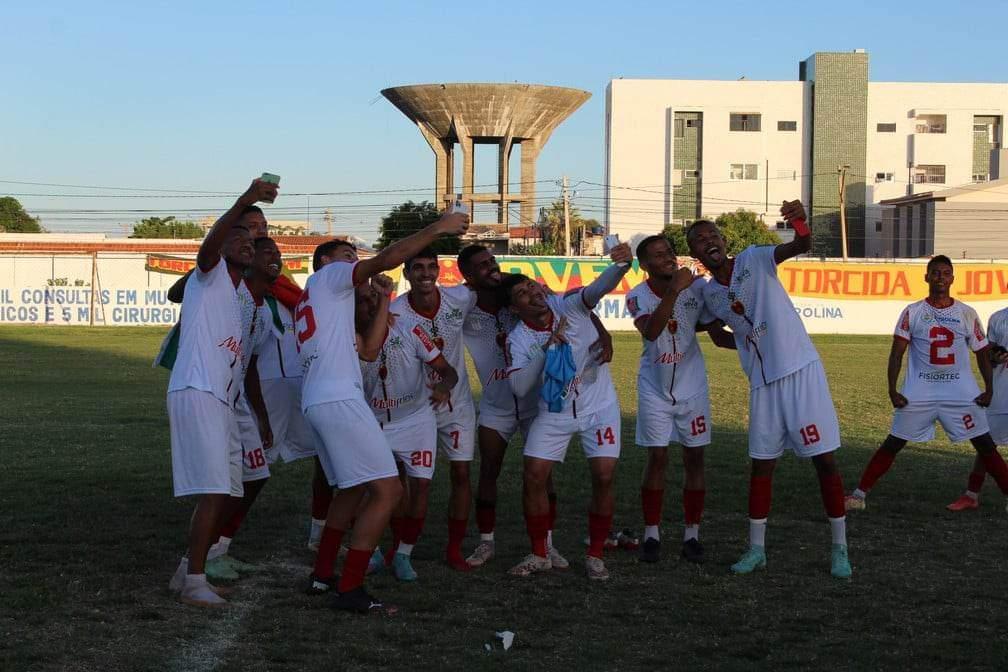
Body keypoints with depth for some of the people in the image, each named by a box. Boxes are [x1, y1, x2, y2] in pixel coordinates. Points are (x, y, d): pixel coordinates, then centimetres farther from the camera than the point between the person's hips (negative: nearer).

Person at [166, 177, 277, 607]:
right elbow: (208, 245, -25)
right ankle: (194, 582, -9)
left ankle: (187, 572, 22)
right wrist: (244, 203, -41)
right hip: (196, 394, -9)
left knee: (224, 494, 12)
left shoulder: (242, 299, 24)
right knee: (213, 491, -14)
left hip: (222, 402, 9)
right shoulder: (210, 275, 0)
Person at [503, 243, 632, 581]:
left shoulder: (569, 305, -14)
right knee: (533, 477, -5)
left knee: (604, 477, -10)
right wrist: (547, 347, -27)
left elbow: (600, 287, -33)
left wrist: (621, 265, -55)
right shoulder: (518, 339, -10)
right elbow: (519, 387, -21)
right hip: (554, 413, 2)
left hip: (599, 406, -2)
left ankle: (595, 555, 7)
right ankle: (539, 555, 12)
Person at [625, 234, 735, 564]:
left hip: (692, 387, 2)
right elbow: (650, 332, -35)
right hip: (655, 389, -1)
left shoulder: (697, 287, -11)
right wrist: (674, 290, -43)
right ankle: (651, 534, 10)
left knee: (694, 459, 4)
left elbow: (717, 335, -5)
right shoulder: (638, 296, -15)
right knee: (657, 459, 0)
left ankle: (692, 534, 14)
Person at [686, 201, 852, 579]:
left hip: (801, 371, -5)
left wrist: (801, 223, -47)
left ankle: (839, 548, 8)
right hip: (762, 383, 5)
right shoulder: (710, 295, 6)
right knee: (762, 464, 8)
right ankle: (756, 548, 18)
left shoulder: (755, 259, -8)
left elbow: (801, 247, -27)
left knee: (825, 459, -2)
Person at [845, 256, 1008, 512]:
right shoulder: (912, 312, 0)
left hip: (962, 394, 1)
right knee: (893, 444, -1)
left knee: (986, 446, -2)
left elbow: (982, 353, 10)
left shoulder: (967, 314, 3)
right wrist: (892, 390, -11)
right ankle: (860, 494, 4)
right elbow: (897, 353, -2)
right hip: (919, 393, -1)